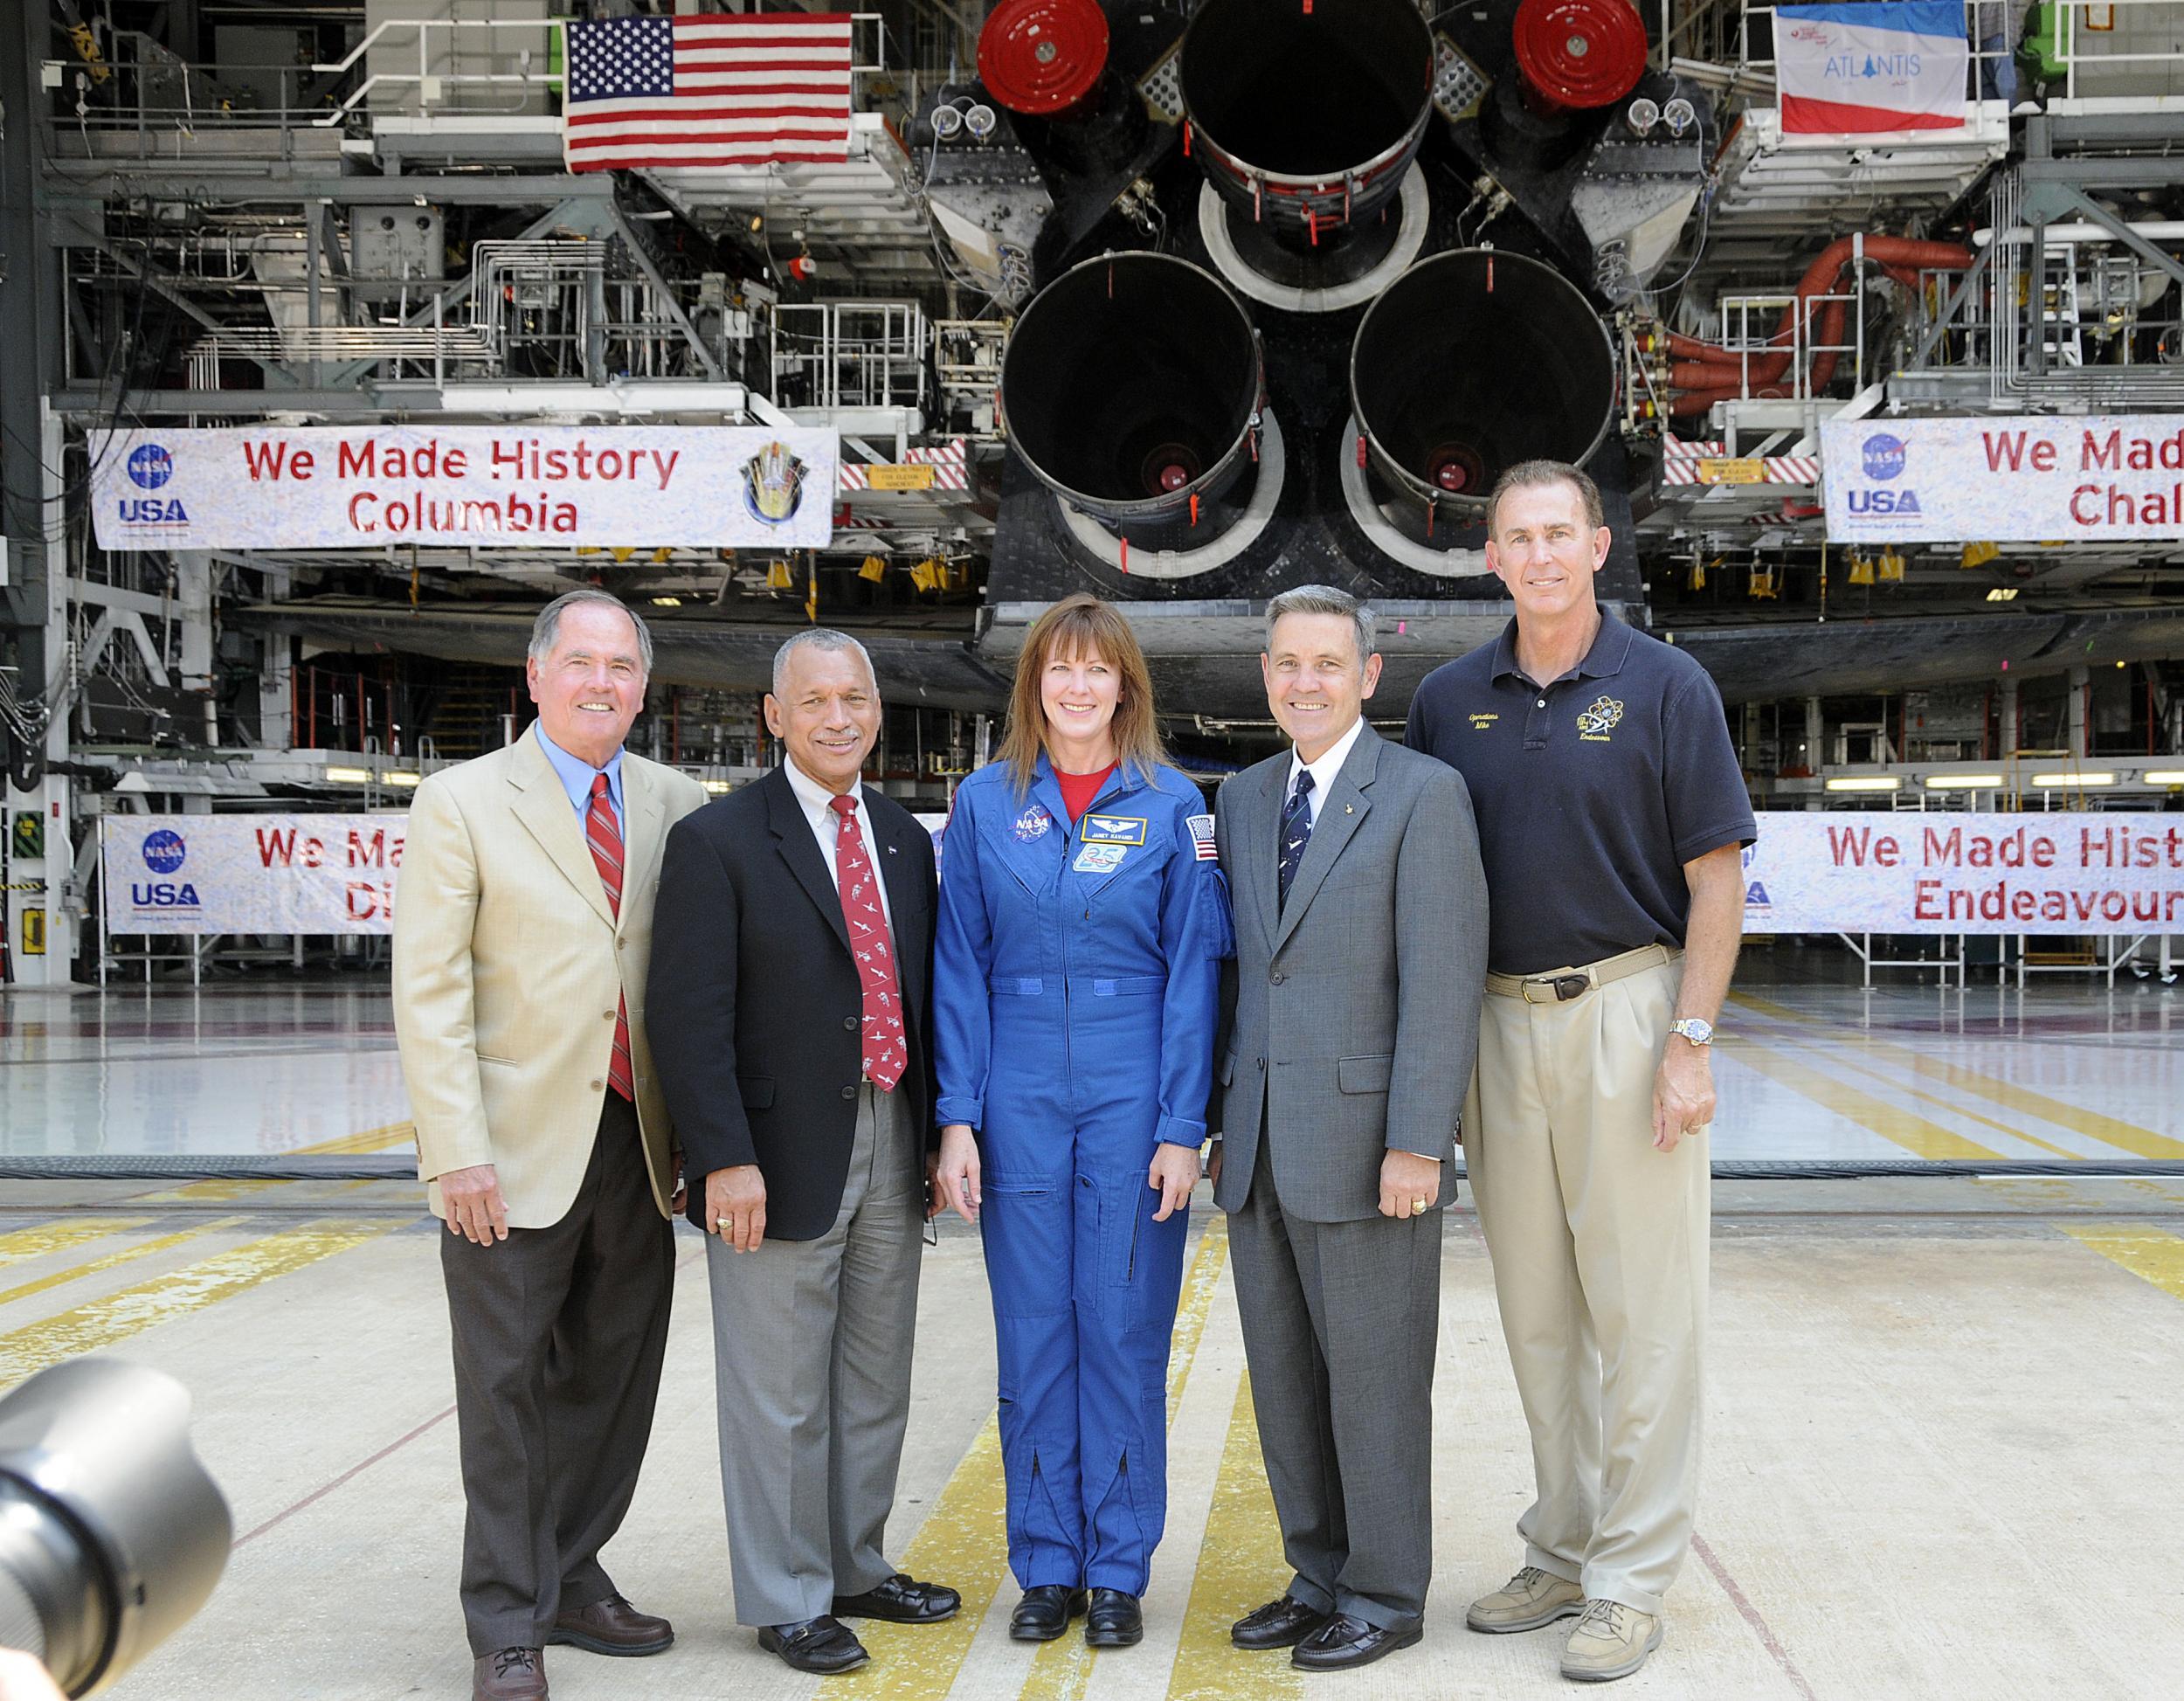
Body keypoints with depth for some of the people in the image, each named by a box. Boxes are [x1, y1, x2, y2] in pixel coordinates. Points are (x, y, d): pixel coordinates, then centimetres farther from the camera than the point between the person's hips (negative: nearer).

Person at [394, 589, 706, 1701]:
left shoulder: (676, 806, 8)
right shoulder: (461, 804, -3)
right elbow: (428, 994, -7)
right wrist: (458, 1151, -15)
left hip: (636, 1145, 4)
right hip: (516, 1151, -4)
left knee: (611, 1380, 13)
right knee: (506, 1391, 3)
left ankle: (572, 1580, 30)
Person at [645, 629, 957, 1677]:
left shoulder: (905, 840, 10)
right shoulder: (718, 841, -9)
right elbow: (690, 1017, -14)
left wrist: (942, 1132, 11)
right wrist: (725, 1159, -20)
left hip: (890, 1149, 6)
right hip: (781, 1158, -6)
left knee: (876, 1385, 17)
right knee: (780, 1396, 3)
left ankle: (856, 1569, 34)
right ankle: (788, 1601, 18)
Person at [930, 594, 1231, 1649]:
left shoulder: (1172, 805, 1)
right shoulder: (985, 804, 5)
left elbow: (1192, 968, -2)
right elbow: (960, 967, 5)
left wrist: (1182, 1126, -8)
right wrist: (958, 1117, -2)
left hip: (1132, 1098, -1)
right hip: (1019, 1097, 2)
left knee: (1125, 1332, 3)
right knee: (1033, 1334, 7)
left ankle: (1118, 1570, 16)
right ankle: (1045, 1566, 19)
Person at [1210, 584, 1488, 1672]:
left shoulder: (1423, 794, -7)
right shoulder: (1243, 799, 13)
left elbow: (1443, 982, -13)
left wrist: (1415, 1144, -17)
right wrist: (1219, 1115, 11)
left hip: (1364, 1145, -6)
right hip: (1260, 1150, 7)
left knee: (1374, 1379, 3)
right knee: (1284, 1380, 14)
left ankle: (1386, 1599, 18)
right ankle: (1319, 1578, 28)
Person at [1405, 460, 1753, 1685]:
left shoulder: (1665, 686, -4)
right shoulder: (1449, 701, 7)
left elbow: (1717, 878, -5)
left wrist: (1690, 1042, -12)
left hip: (1625, 1013, -4)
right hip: (1498, 1022, 4)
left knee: (1641, 1310, 0)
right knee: (1537, 1313, 12)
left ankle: (1633, 1582, 10)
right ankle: (1564, 1553, 25)